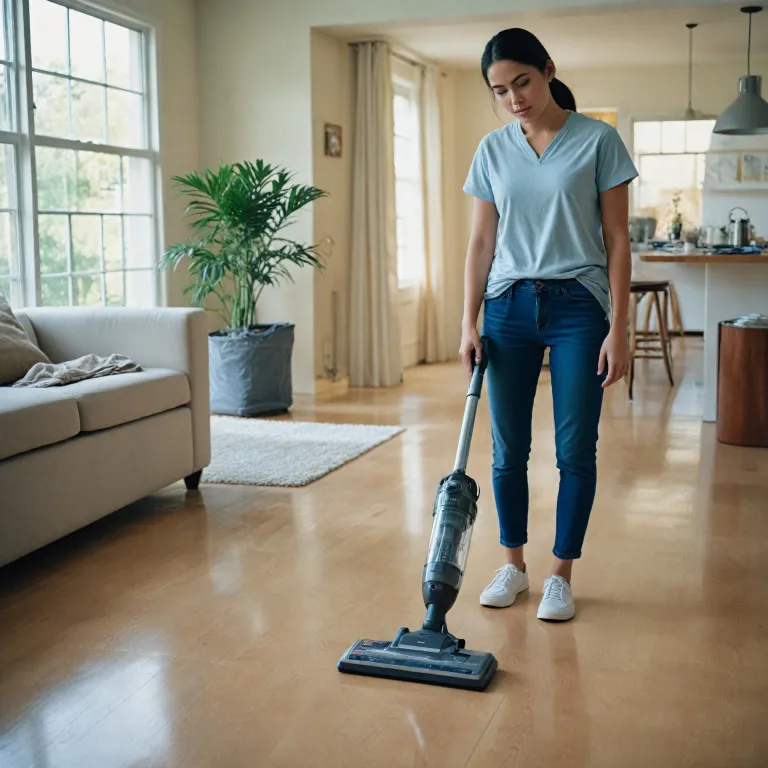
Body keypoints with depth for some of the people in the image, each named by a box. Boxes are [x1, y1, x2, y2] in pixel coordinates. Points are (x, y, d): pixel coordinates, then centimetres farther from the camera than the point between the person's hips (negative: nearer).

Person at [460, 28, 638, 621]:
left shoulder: (597, 140, -3)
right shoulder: (492, 150, 7)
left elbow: (617, 239, -4)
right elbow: (481, 243, 8)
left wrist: (618, 327, -9)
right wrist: (469, 323, 0)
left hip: (578, 307, -3)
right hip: (508, 307, 3)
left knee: (576, 450, 1)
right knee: (508, 448, 7)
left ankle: (561, 575, 15)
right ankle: (514, 565, 23)